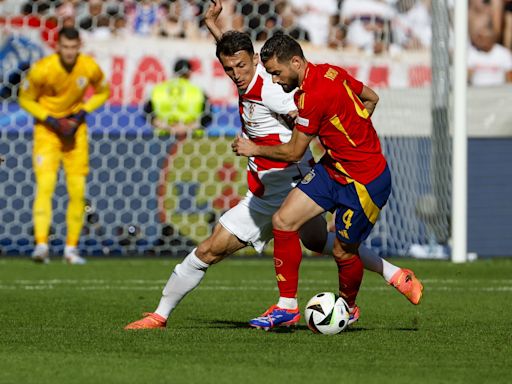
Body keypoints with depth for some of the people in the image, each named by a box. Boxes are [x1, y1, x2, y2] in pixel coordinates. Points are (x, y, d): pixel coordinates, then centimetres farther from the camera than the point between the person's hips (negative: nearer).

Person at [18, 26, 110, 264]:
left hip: (75, 127, 3)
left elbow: (102, 92, 6)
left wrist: (81, 114, -8)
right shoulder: (42, 69, -21)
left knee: (78, 189, 0)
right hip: (47, 128, -3)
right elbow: (25, 99, -7)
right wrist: (50, 120, -17)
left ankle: (72, 247, 10)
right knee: (45, 184, -19)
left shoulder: (90, 68, -13)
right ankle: (41, 244, -25)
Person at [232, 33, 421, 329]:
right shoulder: (329, 72, 0)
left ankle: (348, 308, 33)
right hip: (333, 169, 10)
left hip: (366, 181, -10)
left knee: (343, 252, 4)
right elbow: (371, 98, 15)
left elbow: (293, 152, -16)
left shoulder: (314, 96, -26)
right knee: (283, 221, -2)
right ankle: (287, 306, 2)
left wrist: (255, 149, -2)